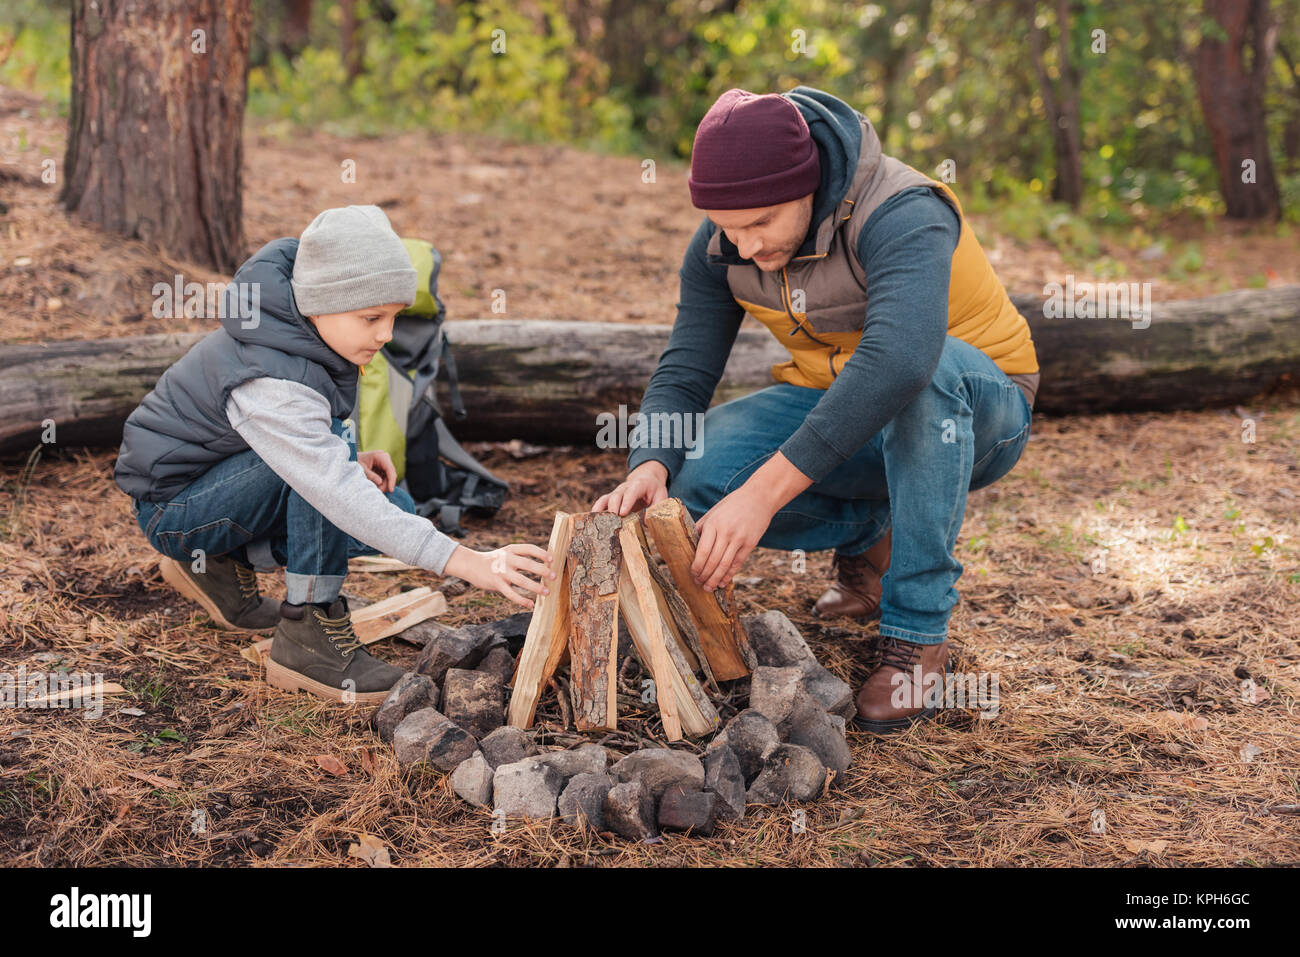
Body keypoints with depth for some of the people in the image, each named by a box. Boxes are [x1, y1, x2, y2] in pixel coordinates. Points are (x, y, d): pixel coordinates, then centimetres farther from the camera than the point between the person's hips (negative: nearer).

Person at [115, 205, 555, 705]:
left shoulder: (300, 331, -7)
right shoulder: (267, 380, -34)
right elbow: (336, 492, -44)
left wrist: (347, 462, -11)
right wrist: (466, 562, -51)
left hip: (224, 480, 9)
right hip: (173, 506, -9)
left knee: (397, 509, -5)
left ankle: (223, 562, 7)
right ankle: (306, 635, -22)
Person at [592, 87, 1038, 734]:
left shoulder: (902, 215, -31)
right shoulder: (720, 245, -10)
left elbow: (899, 360, -48)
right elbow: (684, 372, -8)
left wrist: (763, 493, -53)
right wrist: (648, 468, -31)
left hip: (975, 410, -5)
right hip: (834, 408, 5)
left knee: (923, 374, -41)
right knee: (702, 478, -23)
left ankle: (917, 636, -27)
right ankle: (868, 532, 7)